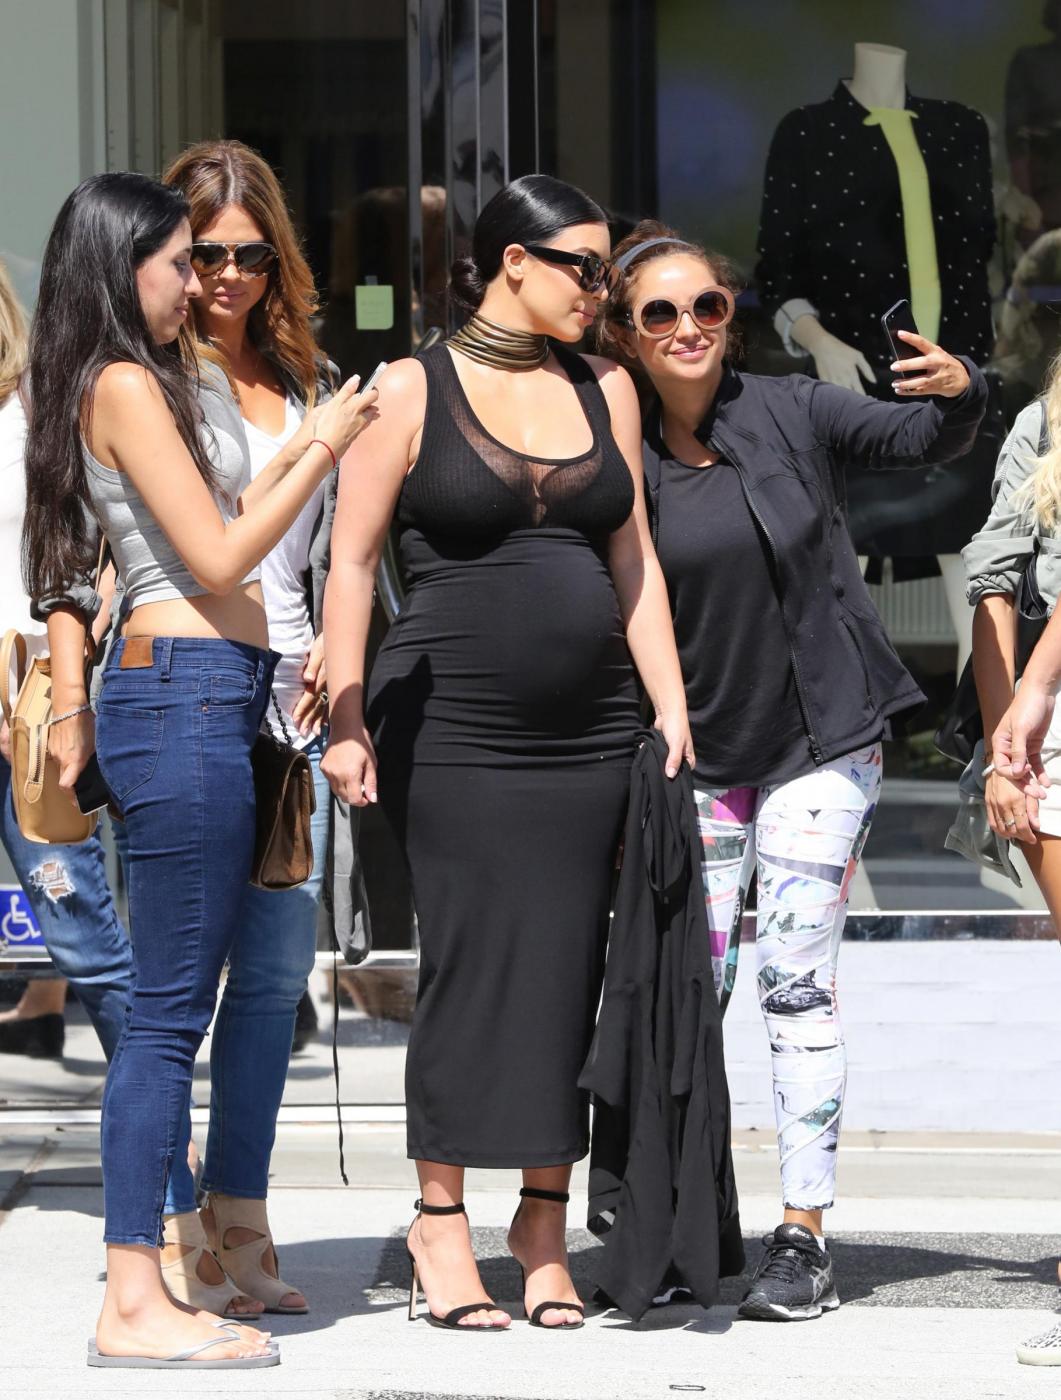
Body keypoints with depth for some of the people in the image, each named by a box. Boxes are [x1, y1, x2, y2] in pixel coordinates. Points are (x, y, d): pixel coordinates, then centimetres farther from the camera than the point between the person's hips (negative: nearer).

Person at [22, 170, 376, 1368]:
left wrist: (296, 450, 24)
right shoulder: (126, 388, -10)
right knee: (170, 1010, -10)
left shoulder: (143, 388, 19)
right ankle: (133, 1305, -9)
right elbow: (218, 557, -12)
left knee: (167, 1008, 9)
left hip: (190, 696, 10)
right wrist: (323, 451, -4)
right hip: (186, 694, -10)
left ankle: (140, 1287, 11)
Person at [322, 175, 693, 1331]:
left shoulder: (604, 391, 12)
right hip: (451, 729, -4)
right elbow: (351, 558, -2)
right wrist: (345, 720, -9)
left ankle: (544, 1226, 12)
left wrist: (672, 708, 7)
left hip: (588, 732, 4)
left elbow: (632, 560, 14)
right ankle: (440, 1220, 6)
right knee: (471, 964, -5)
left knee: (571, 968, 3)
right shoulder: (412, 391, -1)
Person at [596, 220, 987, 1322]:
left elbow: (930, 441, 3)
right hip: (699, 754, 1)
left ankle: (804, 1237, 0)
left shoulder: (789, 412, -4)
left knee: (796, 982, -4)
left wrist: (962, 391, -18)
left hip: (822, 739, -1)